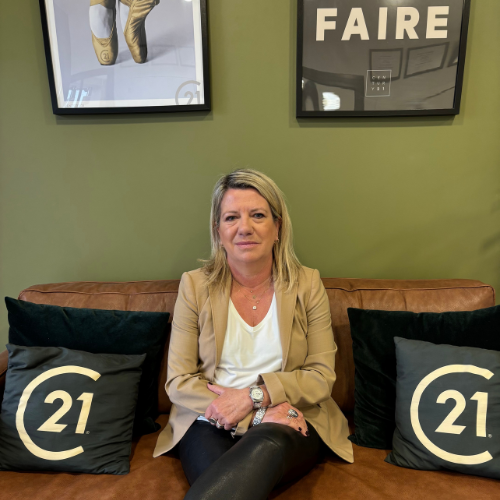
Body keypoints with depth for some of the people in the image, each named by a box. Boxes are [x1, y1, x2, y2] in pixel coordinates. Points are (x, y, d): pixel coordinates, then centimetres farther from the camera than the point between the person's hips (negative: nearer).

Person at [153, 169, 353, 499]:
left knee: (268, 445, -33)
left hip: (292, 424, 2)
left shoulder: (307, 284, 0)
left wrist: (254, 394, -15)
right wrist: (261, 415, -14)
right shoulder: (195, 286, -1)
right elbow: (178, 382, -4)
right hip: (211, 424, -1)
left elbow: (322, 377, 0)